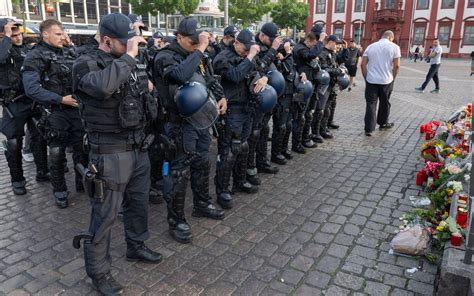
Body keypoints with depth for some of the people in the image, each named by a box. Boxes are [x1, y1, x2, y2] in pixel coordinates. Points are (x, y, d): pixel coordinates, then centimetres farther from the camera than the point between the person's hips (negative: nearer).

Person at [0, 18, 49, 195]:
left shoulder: (27, 49, 9)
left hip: (33, 100, 5)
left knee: (39, 137, 11)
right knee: (14, 143, 4)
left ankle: (42, 172, 25)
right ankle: (17, 180, 17)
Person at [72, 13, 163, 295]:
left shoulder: (130, 63, 7)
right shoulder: (87, 64, -13)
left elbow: (147, 93, 26)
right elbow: (102, 86, -39)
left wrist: (147, 87, 6)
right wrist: (128, 56, -30)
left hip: (138, 147, 7)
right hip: (111, 153, -7)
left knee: (139, 202, 21)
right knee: (105, 215, 4)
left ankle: (136, 246, 44)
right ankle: (99, 271, 22)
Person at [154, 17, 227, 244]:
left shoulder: (197, 57, 11)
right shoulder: (166, 57, -13)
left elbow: (211, 80, 25)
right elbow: (181, 75, -35)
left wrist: (221, 97, 10)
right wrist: (200, 49, -27)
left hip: (202, 119, 8)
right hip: (180, 124, -8)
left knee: (202, 164, 20)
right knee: (178, 172, -1)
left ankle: (202, 204, 39)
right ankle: (176, 221, 12)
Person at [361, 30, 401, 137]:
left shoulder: (370, 46, 7)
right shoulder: (394, 47, -1)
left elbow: (363, 64, 2)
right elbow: (397, 66, -5)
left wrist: (366, 77, 11)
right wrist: (392, 78, 9)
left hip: (371, 80, 1)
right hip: (386, 81, -1)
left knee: (371, 104, 2)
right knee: (385, 103, 17)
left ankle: (369, 129, -4)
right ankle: (383, 123, 33)